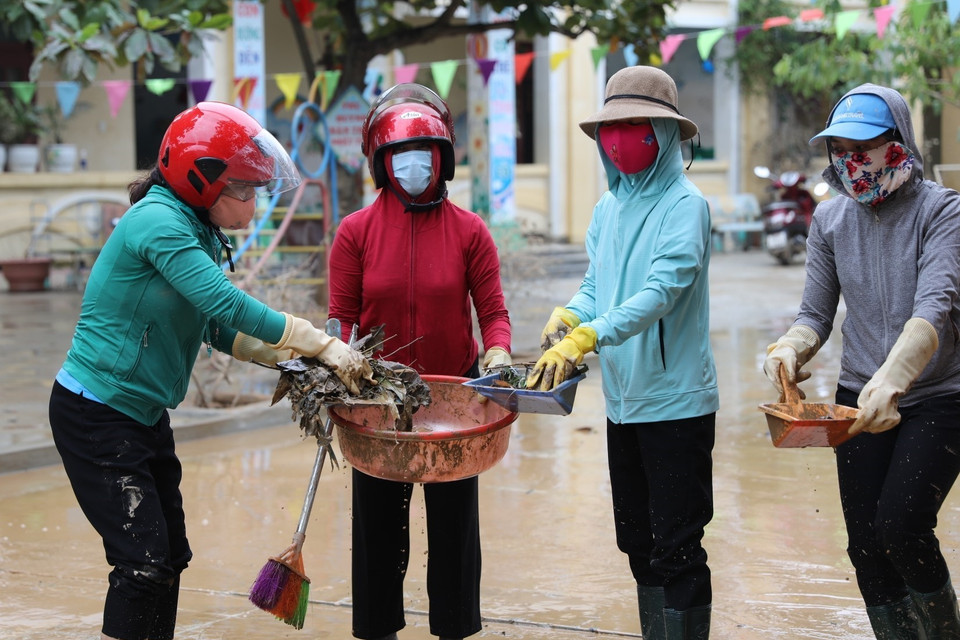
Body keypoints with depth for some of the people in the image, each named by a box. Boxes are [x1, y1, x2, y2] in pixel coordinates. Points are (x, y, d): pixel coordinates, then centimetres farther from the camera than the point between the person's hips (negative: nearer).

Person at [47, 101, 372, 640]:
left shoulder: (195, 230, 8)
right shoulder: (158, 221, -21)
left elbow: (219, 330, 8)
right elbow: (227, 304, -28)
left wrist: (286, 354, -7)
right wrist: (322, 344, -24)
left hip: (145, 414, 10)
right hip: (97, 413, -10)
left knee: (169, 556, 11)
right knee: (144, 560, -12)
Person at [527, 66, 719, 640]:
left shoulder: (685, 205, -13)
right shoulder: (608, 209, 10)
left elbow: (662, 292, -24)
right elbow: (596, 286, 12)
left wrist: (584, 340, -34)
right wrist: (566, 316, -11)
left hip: (677, 402, -7)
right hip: (622, 400, 7)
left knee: (677, 549, -3)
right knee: (638, 543, 17)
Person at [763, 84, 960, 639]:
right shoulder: (831, 219, 3)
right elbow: (817, 314, 4)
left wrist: (893, 377, -45)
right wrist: (791, 347, -20)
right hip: (860, 397, 5)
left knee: (901, 525, -17)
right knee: (865, 543, 4)